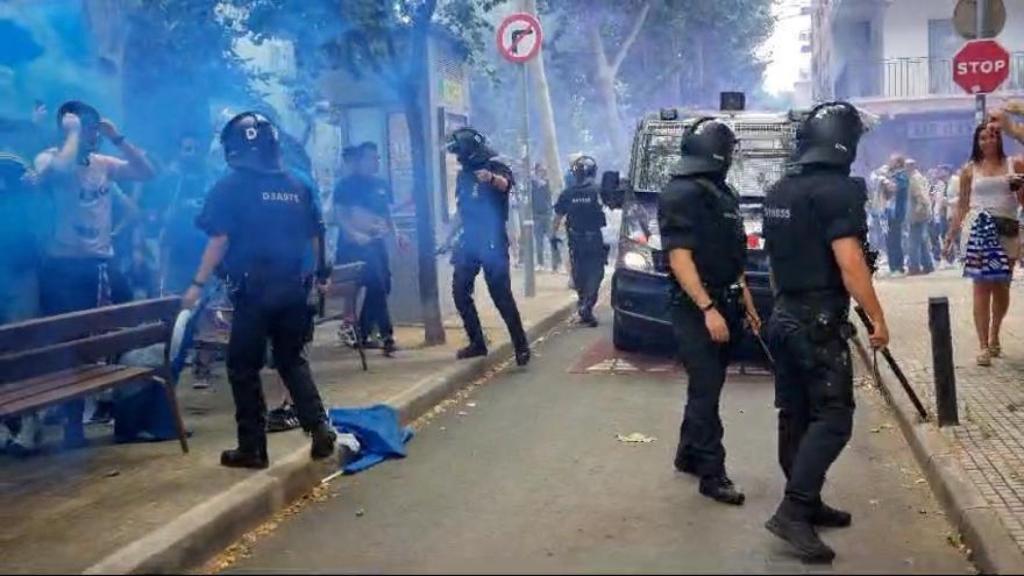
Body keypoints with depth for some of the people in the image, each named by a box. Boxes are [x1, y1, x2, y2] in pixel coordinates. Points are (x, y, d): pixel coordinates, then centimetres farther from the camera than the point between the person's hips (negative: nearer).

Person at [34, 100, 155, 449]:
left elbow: (146, 173, 3)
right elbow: (60, 169, -30)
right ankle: (74, 423, 12)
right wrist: (73, 132, -16)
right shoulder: (48, 159, -6)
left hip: (102, 264, 5)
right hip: (65, 267, -5)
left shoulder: (104, 164, 10)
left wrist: (117, 138, -3)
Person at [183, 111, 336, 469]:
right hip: (293, 287, 5)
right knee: (292, 360, 18)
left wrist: (198, 285, -9)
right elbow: (316, 235, 14)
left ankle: (252, 448, 9)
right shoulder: (297, 186, 9)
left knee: (244, 368, 6)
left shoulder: (231, 186, -5)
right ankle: (319, 427, 5)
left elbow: (220, 240, -12)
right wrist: (322, 274, 27)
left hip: (254, 290, -5)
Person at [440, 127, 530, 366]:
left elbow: (507, 184, -32)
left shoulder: (495, 168, -7)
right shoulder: (463, 175, 13)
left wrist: (492, 178, -54)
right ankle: (477, 342, 14)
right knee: (459, 291, 4)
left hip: (492, 242, -7)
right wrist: (449, 239, 22)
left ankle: (521, 346, -3)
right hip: (468, 241, 7)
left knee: (501, 294, -10)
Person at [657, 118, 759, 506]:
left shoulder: (722, 193, 15)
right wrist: (708, 308, -26)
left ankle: (688, 455, 28)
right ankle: (712, 474, 1)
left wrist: (746, 303, 19)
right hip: (697, 309, -9)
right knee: (706, 390, -5)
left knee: (707, 386, 15)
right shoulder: (680, 194, -14)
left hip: (725, 305, 9)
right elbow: (679, 258, -20)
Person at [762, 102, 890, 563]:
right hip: (820, 321, -9)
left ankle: (806, 503, 22)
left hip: (784, 317, 9)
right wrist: (877, 318, -12)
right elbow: (849, 264, -20)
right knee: (833, 417, -5)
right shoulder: (838, 190, -15)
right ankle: (793, 511, -10)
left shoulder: (778, 192, 11)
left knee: (795, 415, 12)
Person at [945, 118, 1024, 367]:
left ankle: (994, 337, 27)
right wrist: (952, 233, 6)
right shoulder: (970, 169, 7)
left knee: (1002, 287, 8)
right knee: (982, 287, -6)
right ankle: (983, 346, -7)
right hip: (979, 229, -1)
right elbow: (963, 205, 10)